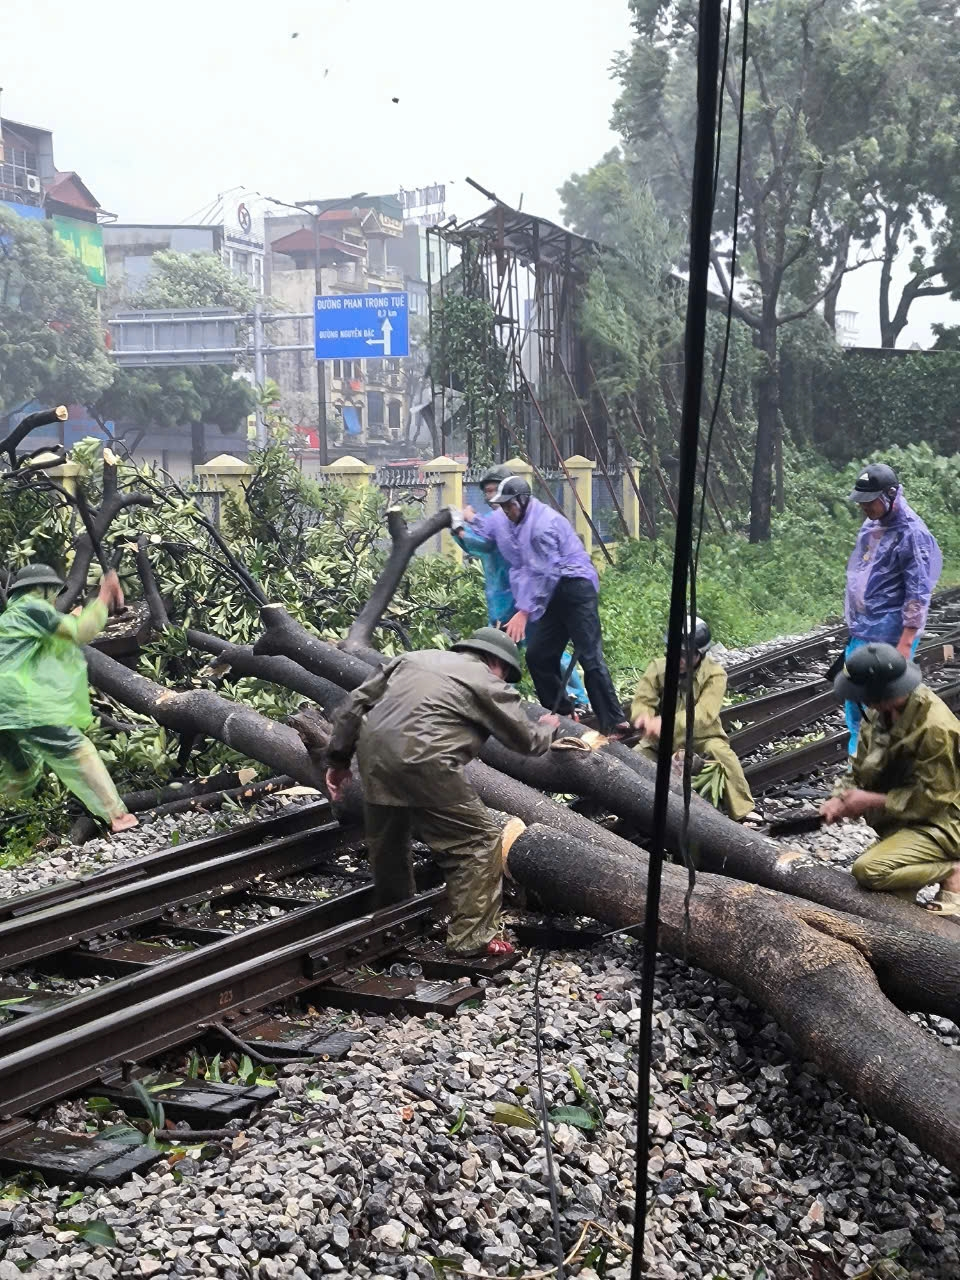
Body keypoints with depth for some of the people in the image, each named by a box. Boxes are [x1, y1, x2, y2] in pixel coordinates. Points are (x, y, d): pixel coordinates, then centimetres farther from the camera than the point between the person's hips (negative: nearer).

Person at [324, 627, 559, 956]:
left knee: (387, 841, 25)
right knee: (479, 842, 4)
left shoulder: (414, 657, 26)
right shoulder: (487, 683, 10)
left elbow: (357, 702, 21)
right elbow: (528, 740, 17)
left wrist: (338, 758, 24)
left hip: (371, 753, 7)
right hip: (420, 762, -7)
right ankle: (471, 939, 4)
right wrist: (547, 728, 40)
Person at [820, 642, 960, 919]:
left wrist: (872, 801, -21)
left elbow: (932, 798, -24)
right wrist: (840, 798, -14)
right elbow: (860, 769, 4)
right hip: (900, 820, 8)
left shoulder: (935, 729, -28)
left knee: (869, 870, -28)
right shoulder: (879, 712, -4)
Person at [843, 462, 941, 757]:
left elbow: (918, 594, -17)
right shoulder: (870, 526, 10)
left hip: (888, 638, -8)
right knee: (854, 700, 14)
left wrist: (905, 643, -20)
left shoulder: (912, 534, -16)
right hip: (860, 633, 8)